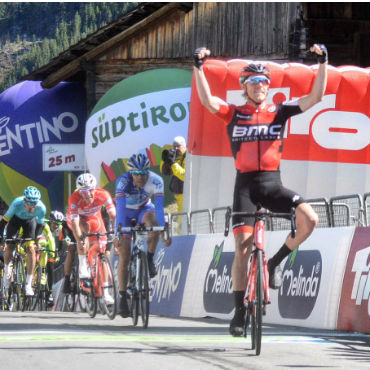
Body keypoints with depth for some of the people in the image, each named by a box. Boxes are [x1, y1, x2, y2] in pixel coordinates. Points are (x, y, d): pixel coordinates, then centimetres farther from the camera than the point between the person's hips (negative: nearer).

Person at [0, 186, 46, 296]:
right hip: (16, 218, 0)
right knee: (9, 247, -8)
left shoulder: (41, 208, -34)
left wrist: (36, 237, -20)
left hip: (30, 221, 0)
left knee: (31, 249, -12)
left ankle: (28, 284, -7)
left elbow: (40, 224, -14)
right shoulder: (17, 204, -40)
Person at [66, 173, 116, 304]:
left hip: (94, 218, 2)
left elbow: (113, 215, -32)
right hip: (77, 219, -2)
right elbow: (74, 222, -41)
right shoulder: (74, 198, -36)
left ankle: (105, 293, -3)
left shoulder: (103, 195, -32)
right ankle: (82, 266, -26)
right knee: (85, 228, -38)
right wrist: (79, 239, -55)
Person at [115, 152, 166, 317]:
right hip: (126, 213, -1)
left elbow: (159, 207, -34)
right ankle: (123, 297, -2)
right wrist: (119, 231, -49)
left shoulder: (155, 181, -28)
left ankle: (150, 259, -15)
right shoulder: (123, 181, -31)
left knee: (153, 222, -36)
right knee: (124, 255, -9)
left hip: (144, 210, 1)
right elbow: (120, 208, -39)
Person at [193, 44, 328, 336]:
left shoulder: (279, 112, 6)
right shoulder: (234, 114, 3)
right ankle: (240, 310, 4)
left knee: (309, 219, -22)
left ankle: (275, 263, 1)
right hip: (245, 185, -1)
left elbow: (315, 97, -2)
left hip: (273, 183, 1)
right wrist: (199, 67, -26)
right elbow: (207, 100, -15)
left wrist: (323, 63, -12)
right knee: (242, 249, -7)